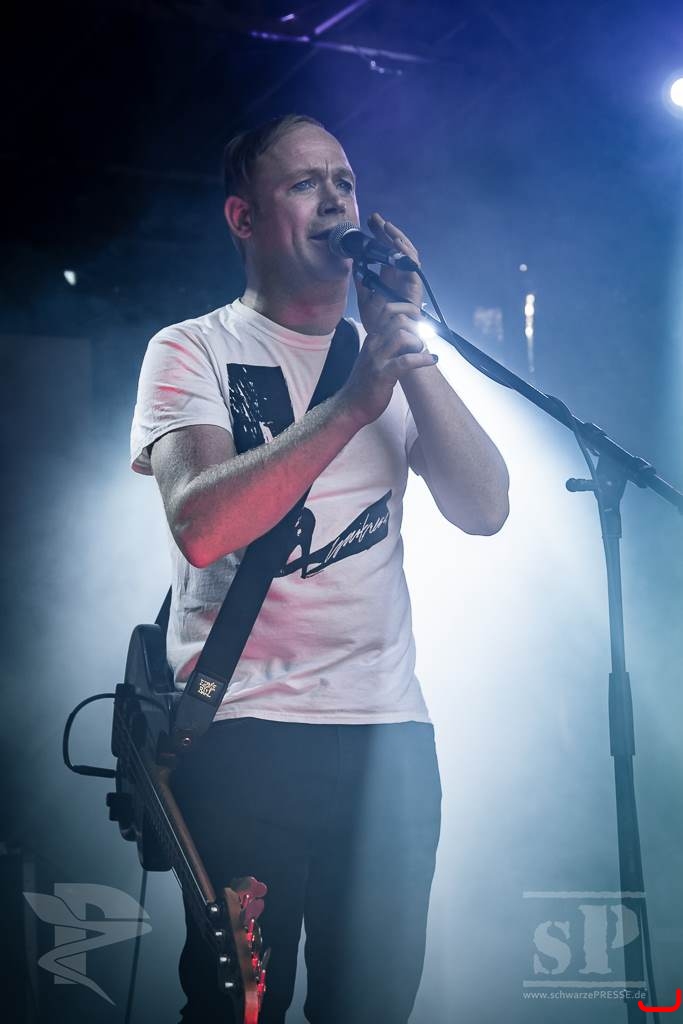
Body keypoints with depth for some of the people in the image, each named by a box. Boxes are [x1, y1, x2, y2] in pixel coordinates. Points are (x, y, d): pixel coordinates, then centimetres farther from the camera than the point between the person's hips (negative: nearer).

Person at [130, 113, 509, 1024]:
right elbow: (201, 525, -17)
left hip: (391, 735, 4)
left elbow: (484, 509, 1)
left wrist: (408, 346, -6)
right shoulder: (193, 351, 1)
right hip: (245, 732, -4)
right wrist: (353, 402, -22)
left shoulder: (390, 358, 15)